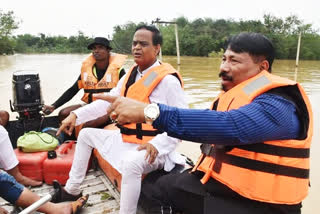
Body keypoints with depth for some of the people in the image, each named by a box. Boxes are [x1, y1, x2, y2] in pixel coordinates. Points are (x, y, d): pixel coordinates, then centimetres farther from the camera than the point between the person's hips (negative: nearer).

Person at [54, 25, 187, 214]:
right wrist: (76, 115, 2)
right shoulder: (131, 74, 7)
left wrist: (158, 144, -31)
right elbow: (107, 101, 10)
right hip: (126, 140, 9)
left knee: (131, 163, -41)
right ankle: (71, 190, 28)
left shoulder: (168, 79, -18)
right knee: (86, 134, 18)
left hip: (152, 147, -9)